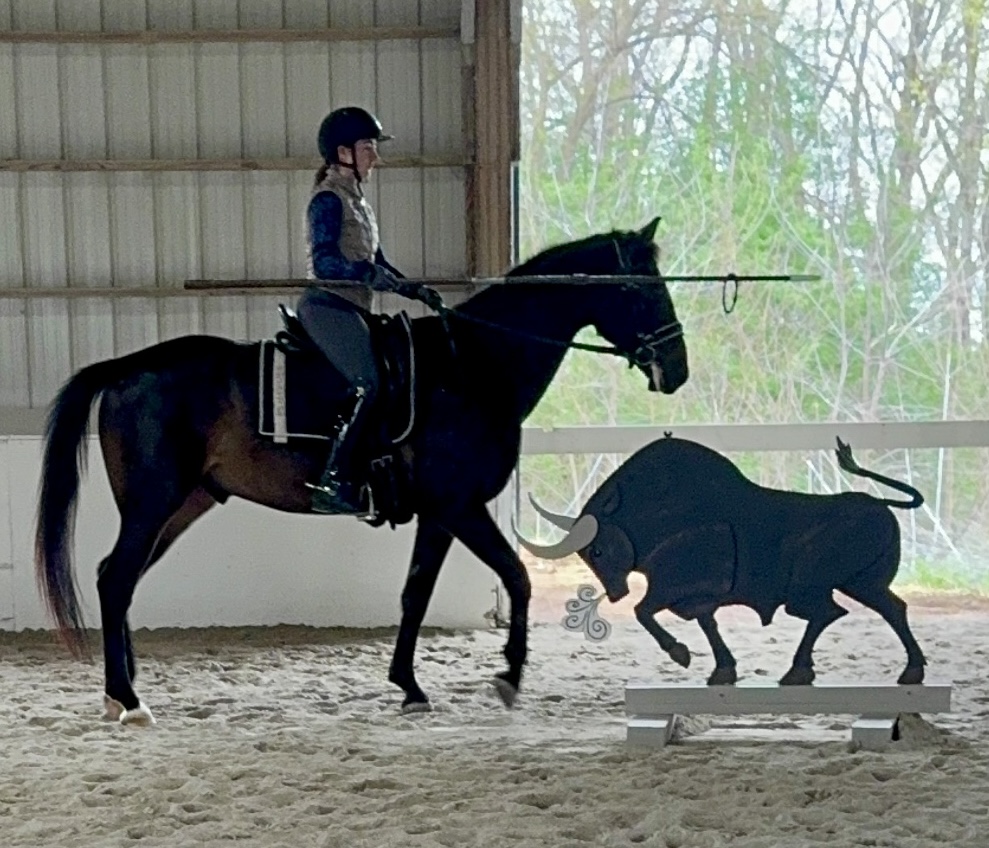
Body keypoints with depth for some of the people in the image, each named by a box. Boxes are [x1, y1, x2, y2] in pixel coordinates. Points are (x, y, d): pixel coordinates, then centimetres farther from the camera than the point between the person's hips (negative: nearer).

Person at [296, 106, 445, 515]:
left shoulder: (355, 198, 20)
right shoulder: (328, 199, -8)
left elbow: (375, 262, 22)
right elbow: (326, 263, -20)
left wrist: (414, 289, 10)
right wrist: (377, 278, -31)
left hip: (346, 308, 10)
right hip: (326, 304, -10)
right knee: (368, 383, -23)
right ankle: (333, 482, -26)